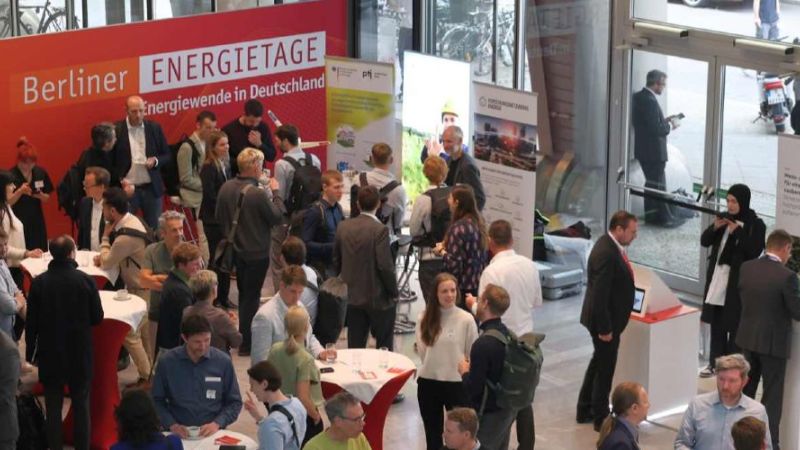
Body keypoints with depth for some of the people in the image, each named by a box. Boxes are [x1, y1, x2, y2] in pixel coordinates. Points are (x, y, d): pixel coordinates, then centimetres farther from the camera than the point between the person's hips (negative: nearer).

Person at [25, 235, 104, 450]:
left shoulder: (39, 283, -10)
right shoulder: (85, 280, -13)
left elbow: (31, 322, -5)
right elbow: (97, 317, -5)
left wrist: (30, 352, 7)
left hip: (50, 353, 1)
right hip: (80, 352, 0)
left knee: (53, 406, 9)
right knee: (81, 404, 11)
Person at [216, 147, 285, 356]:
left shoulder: (226, 188, -5)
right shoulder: (258, 194, -26)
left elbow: (219, 218, 5)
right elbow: (277, 217, -15)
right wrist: (275, 193, -3)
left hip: (236, 250, 6)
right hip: (256, 253, -6)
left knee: (244, 294, 22)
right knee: (251, 296, 5)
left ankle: (244, 337, 33)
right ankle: (246, 344, 10)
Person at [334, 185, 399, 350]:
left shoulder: (343, 227, 0)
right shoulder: (379, 230, -17)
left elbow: (336, 262, 8)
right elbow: (385, 266, -18)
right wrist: (394, 292, -5)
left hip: (351, 297, 5)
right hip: (378, 299, -5)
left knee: (355, 347, 10)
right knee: (385, 346, 9)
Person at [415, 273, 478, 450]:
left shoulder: (466, 320, -9)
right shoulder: (425, 318, 1)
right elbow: (422, 351, 6)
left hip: (457, 384, -3)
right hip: (428, 383, 3)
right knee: (432, 435, 15)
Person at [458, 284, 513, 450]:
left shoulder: (483, 344, -26)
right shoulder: (508, 335, 1)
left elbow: (473, 388, -22)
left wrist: (464, 371, -4)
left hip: (489, 415, -8)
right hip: (508, 410, 8)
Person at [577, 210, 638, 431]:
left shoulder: (611, 245, 5)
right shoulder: (606, 254, -27)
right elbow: (599, 295, -27)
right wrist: (604, 328, -23)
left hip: (608, 317, 10)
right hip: (605, 320, -10)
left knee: (599, 362, 22)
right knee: (605, 367, 4)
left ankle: (585, 410, 36)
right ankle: (600, 417, 18)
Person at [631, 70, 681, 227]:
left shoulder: (639, 96, 7)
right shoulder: (650, 101, -23)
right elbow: (656, 129, -25)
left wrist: (664, 120, 9)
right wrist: (670, 125, -9)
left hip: (643, 149, 10)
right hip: (653, 151, -10)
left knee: (651, 183, 18)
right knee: (658, 185, 0)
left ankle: (651, 215, 24)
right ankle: (665, 218, 8)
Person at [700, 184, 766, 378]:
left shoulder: (756, 225, -8)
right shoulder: (725, 218, 7)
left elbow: (755, 251, -18)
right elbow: (704, 241, 7)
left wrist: (737, 231, -22)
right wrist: (714, 228, -11)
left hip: (738, 281, -5)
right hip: (717, 277, 6)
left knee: (734, 325, -3)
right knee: (716, 324, 11)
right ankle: (715, 362, 20)